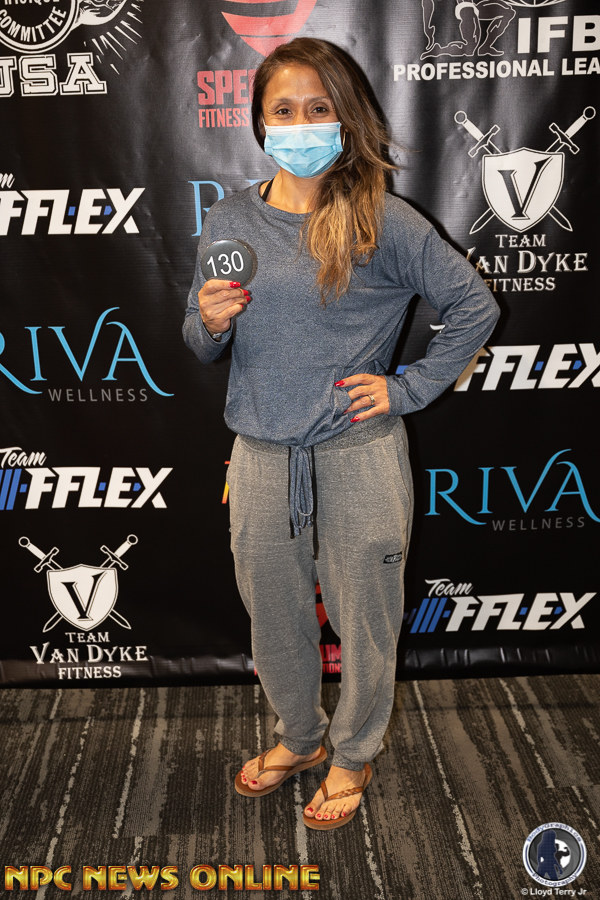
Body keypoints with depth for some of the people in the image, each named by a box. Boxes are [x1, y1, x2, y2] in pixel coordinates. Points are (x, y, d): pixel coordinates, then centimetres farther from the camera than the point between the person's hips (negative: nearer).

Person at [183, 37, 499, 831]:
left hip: (359, 457, -3)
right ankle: (300, 738, 44)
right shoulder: (229, 221, 5)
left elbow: (475, 304, -1)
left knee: (362, 615, 11)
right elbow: (201, 348, 11)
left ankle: (353, 757, 37)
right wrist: (211, 323, -11)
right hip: (262, 458, 4)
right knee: (273, 615, 16)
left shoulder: (382, 220, -6)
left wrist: (409, 388, -6)